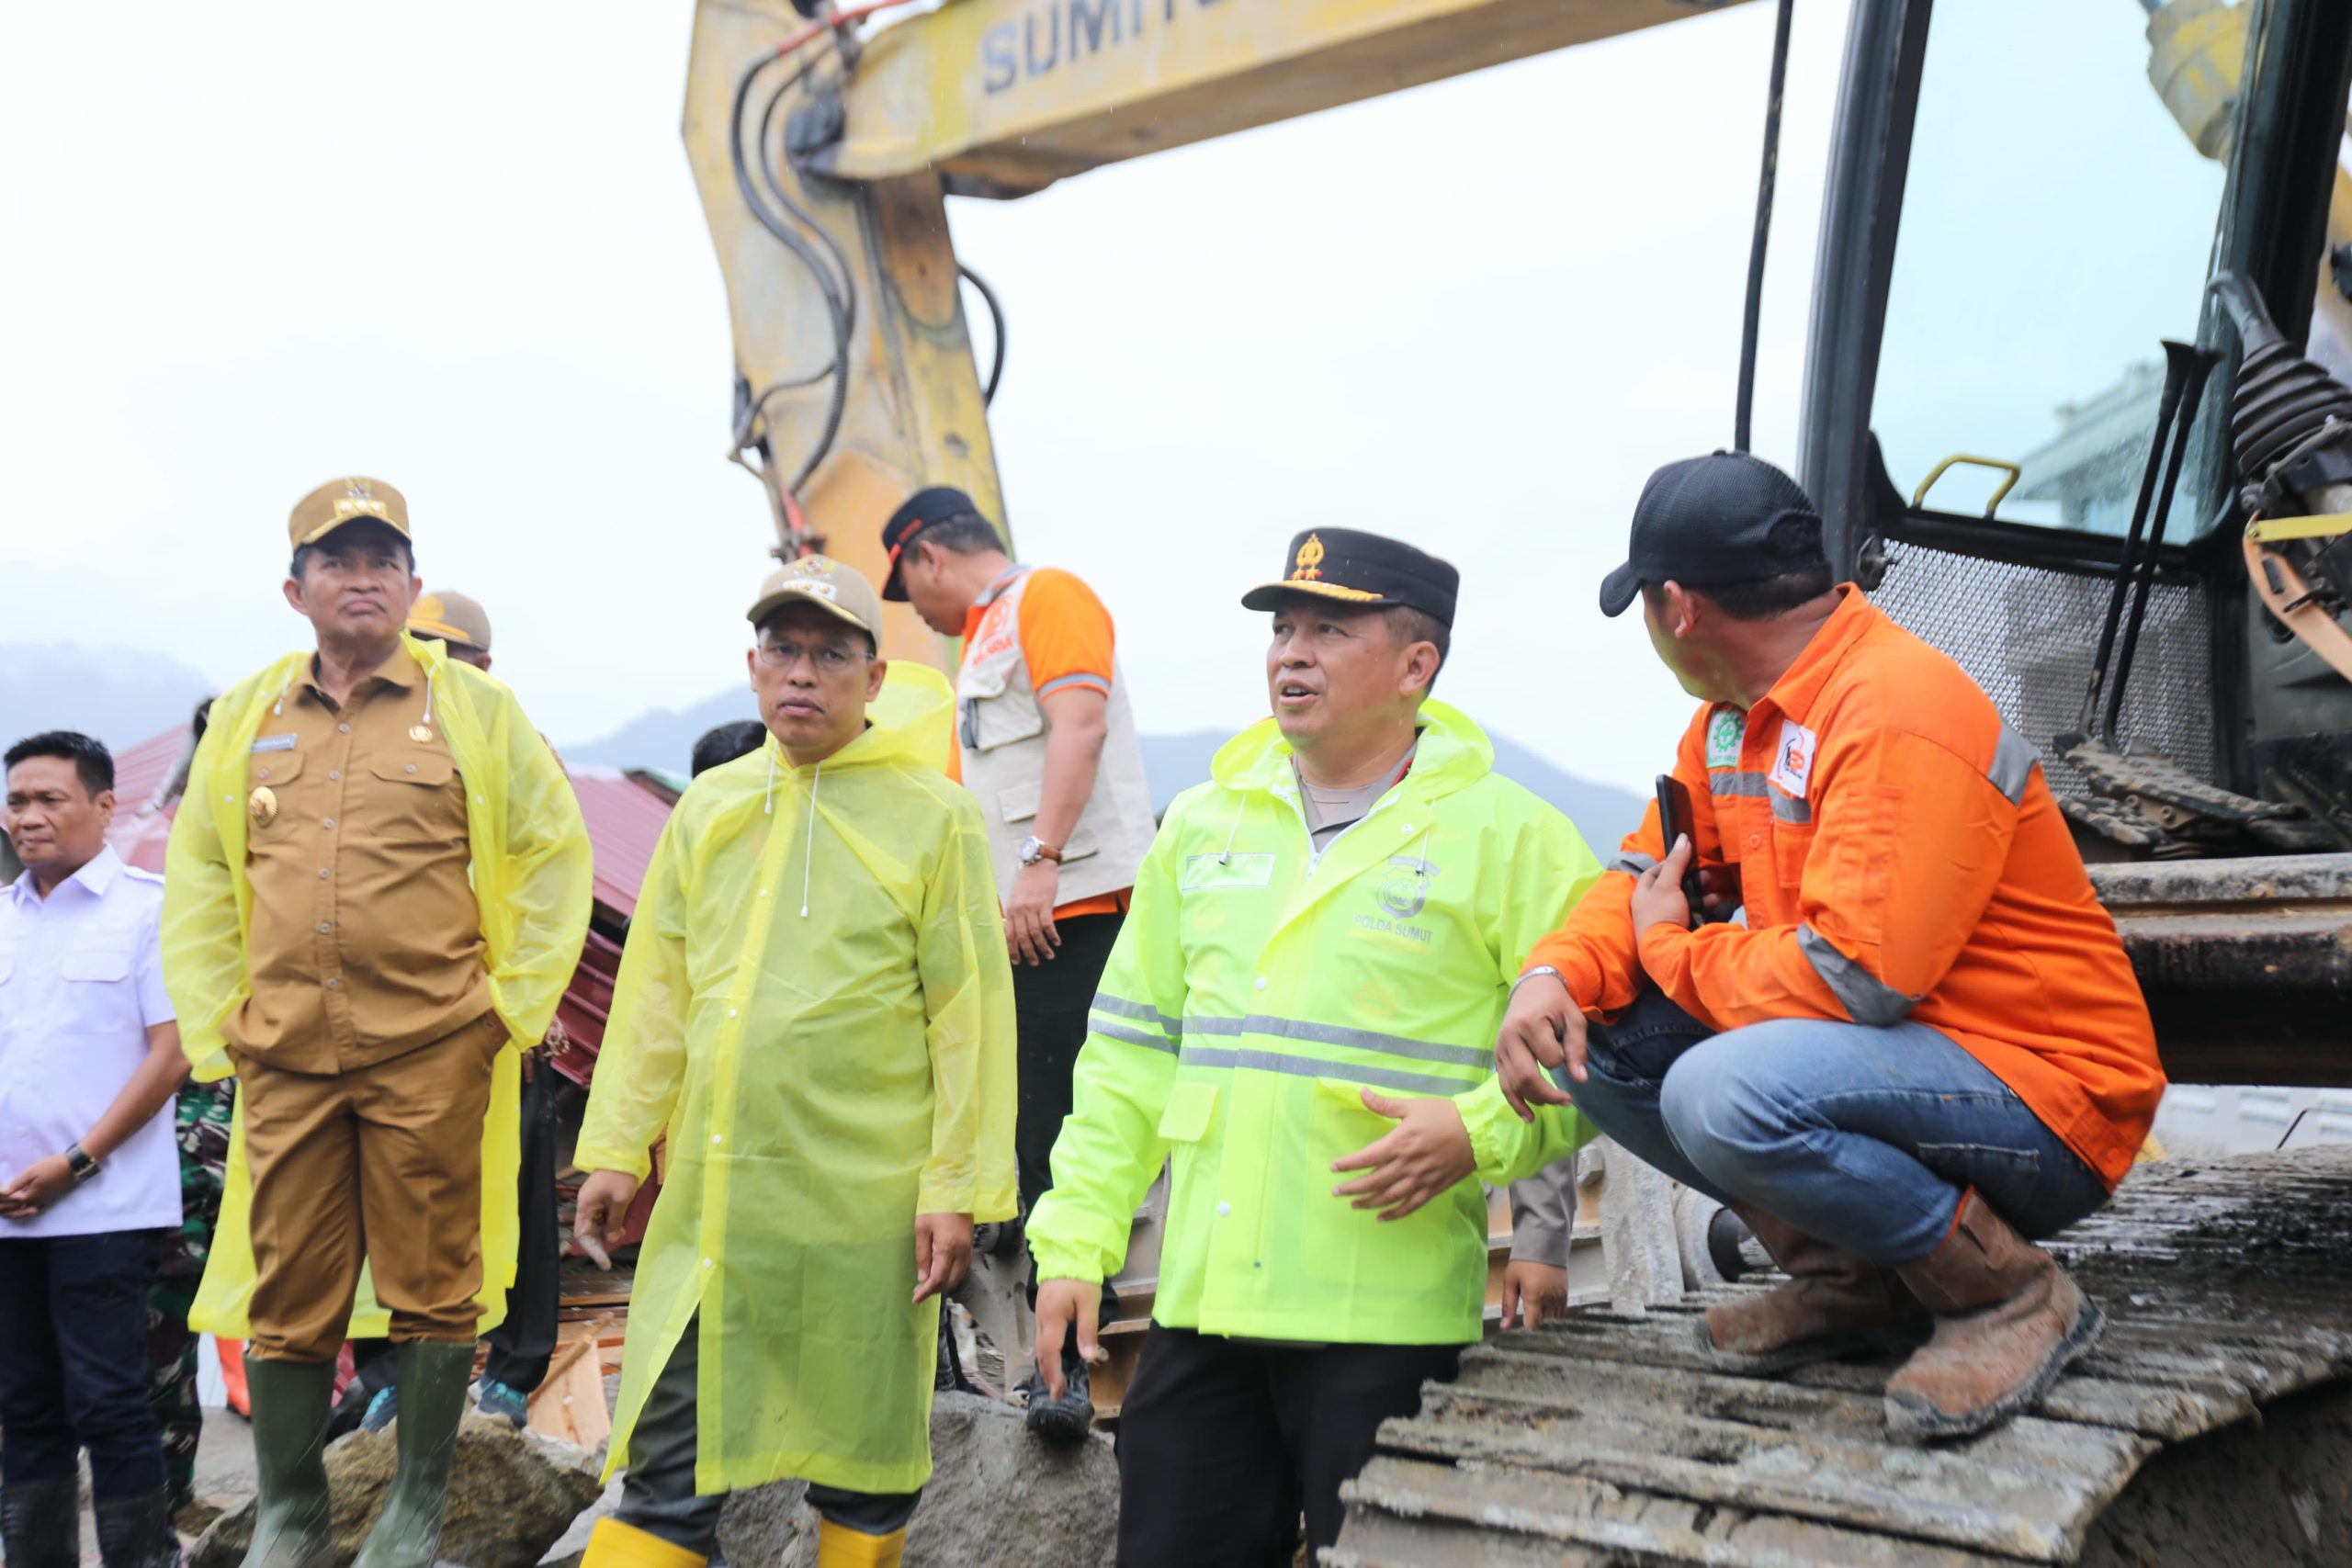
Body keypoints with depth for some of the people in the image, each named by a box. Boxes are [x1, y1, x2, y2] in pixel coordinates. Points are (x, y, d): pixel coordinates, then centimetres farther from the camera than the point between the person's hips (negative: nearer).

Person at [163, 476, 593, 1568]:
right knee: (287, 1293, 6)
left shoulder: (474, 708, 3)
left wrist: (513, 1003, -1)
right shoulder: (247, 715, 11)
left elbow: (554, 855, 4)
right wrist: (213, 1020, 8)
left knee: (433, 1287, 3)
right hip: (284, 1057, 3)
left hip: (433, 1055, -2)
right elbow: (198, 876, 16)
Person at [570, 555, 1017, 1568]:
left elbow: (971, 1016, -5)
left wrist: (960, 1188, -9)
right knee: (670, 1453, 6)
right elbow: (654, 991, 14)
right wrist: (616, 1147, 9)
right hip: (712, 1195, 4)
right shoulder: (709, 808, 10)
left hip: (866, 1199, -3)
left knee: (865, 1455, 9)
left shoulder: (931, 816, -3)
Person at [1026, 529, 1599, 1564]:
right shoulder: (1203, 824, 14)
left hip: (1387, 1321, -4)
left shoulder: (1507, 834, -2)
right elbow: (1132, 1048, 16)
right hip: (1201, 1299, 5)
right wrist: (1076, 1236, 10)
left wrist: (1481, 1130, -20)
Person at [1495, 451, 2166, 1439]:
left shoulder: (1900, 713, -23)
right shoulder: (1736, 713, 8)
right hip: (1891, 1057, 9)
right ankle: (1848, 1274, 7)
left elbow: (1854, 977, -30)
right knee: (1595, 1032, -1)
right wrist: (1555, 975, -10)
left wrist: (1672, 948, -12)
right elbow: (1649, 875, 13)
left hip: (2044, 1110, -9)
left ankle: (2010, 1288, -11)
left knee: (1726, 1092, -34)